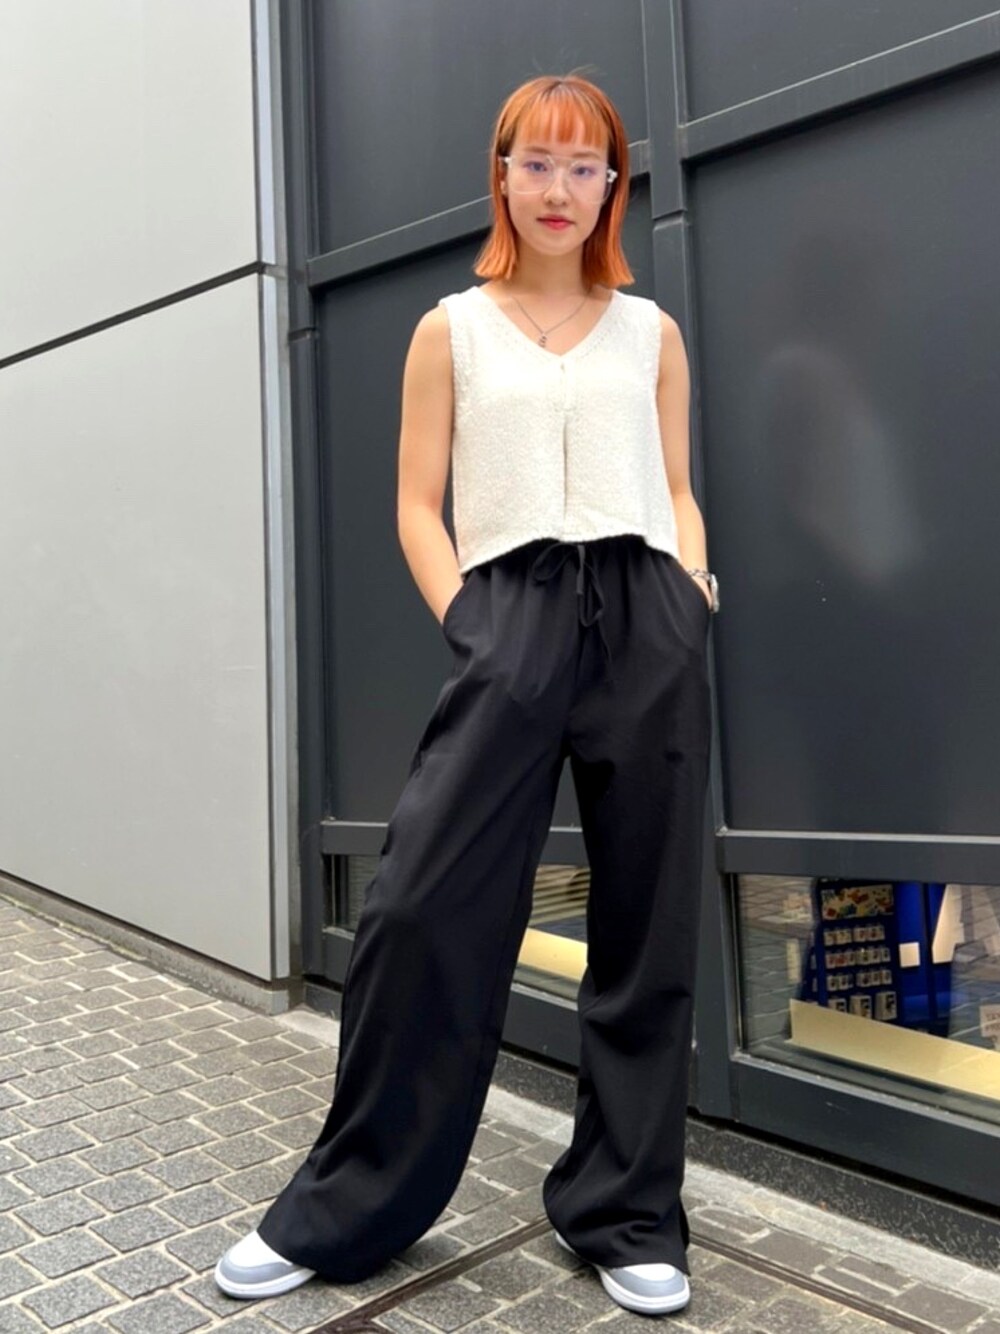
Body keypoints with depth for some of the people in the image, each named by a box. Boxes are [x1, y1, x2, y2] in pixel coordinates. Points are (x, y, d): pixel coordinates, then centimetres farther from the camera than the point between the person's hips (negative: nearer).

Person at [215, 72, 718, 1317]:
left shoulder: (650, 331, 18)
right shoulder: (452, 329, 12)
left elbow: (677, 490, 17)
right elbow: (419, 506, 7)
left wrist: (691, 595, -1)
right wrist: (469, 627, -6)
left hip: (650, 624, 2)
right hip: (512, 622, -2)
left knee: (647, 921, 4)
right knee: (422, 904, -8)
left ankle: (625, 1212, 21)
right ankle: (344, 1209, 12)